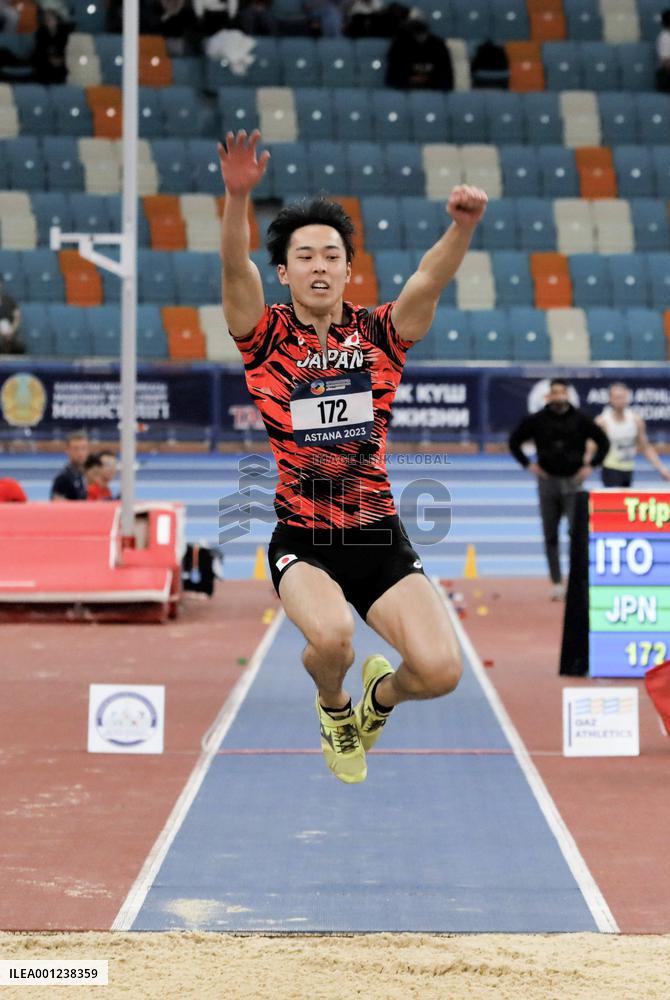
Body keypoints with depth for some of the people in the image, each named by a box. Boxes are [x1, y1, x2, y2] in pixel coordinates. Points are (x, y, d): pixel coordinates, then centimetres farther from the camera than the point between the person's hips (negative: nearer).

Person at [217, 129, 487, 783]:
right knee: (331, 636, -33)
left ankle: (380, 695, 23)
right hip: (301, 541, -2)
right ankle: (333, 705, 7)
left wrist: (463, 225, -34)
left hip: (380, 537, 2)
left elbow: (428, 281, -14)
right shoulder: (267, 337, 1)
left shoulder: (379, 334, 4)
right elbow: (236, 268, -17)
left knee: (439, 669, -17)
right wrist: (238, 197, -36)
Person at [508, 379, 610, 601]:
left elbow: (603, 442, 8)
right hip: (547, 482, 2)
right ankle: (557, 583, 11)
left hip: (573, 482, -1)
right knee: (550, 536, 4)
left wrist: (590, 465, 0)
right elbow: (514, 441, 12)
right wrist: (528, 464, 2)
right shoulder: (536, 420, 0)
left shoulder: (581, 420, -1)